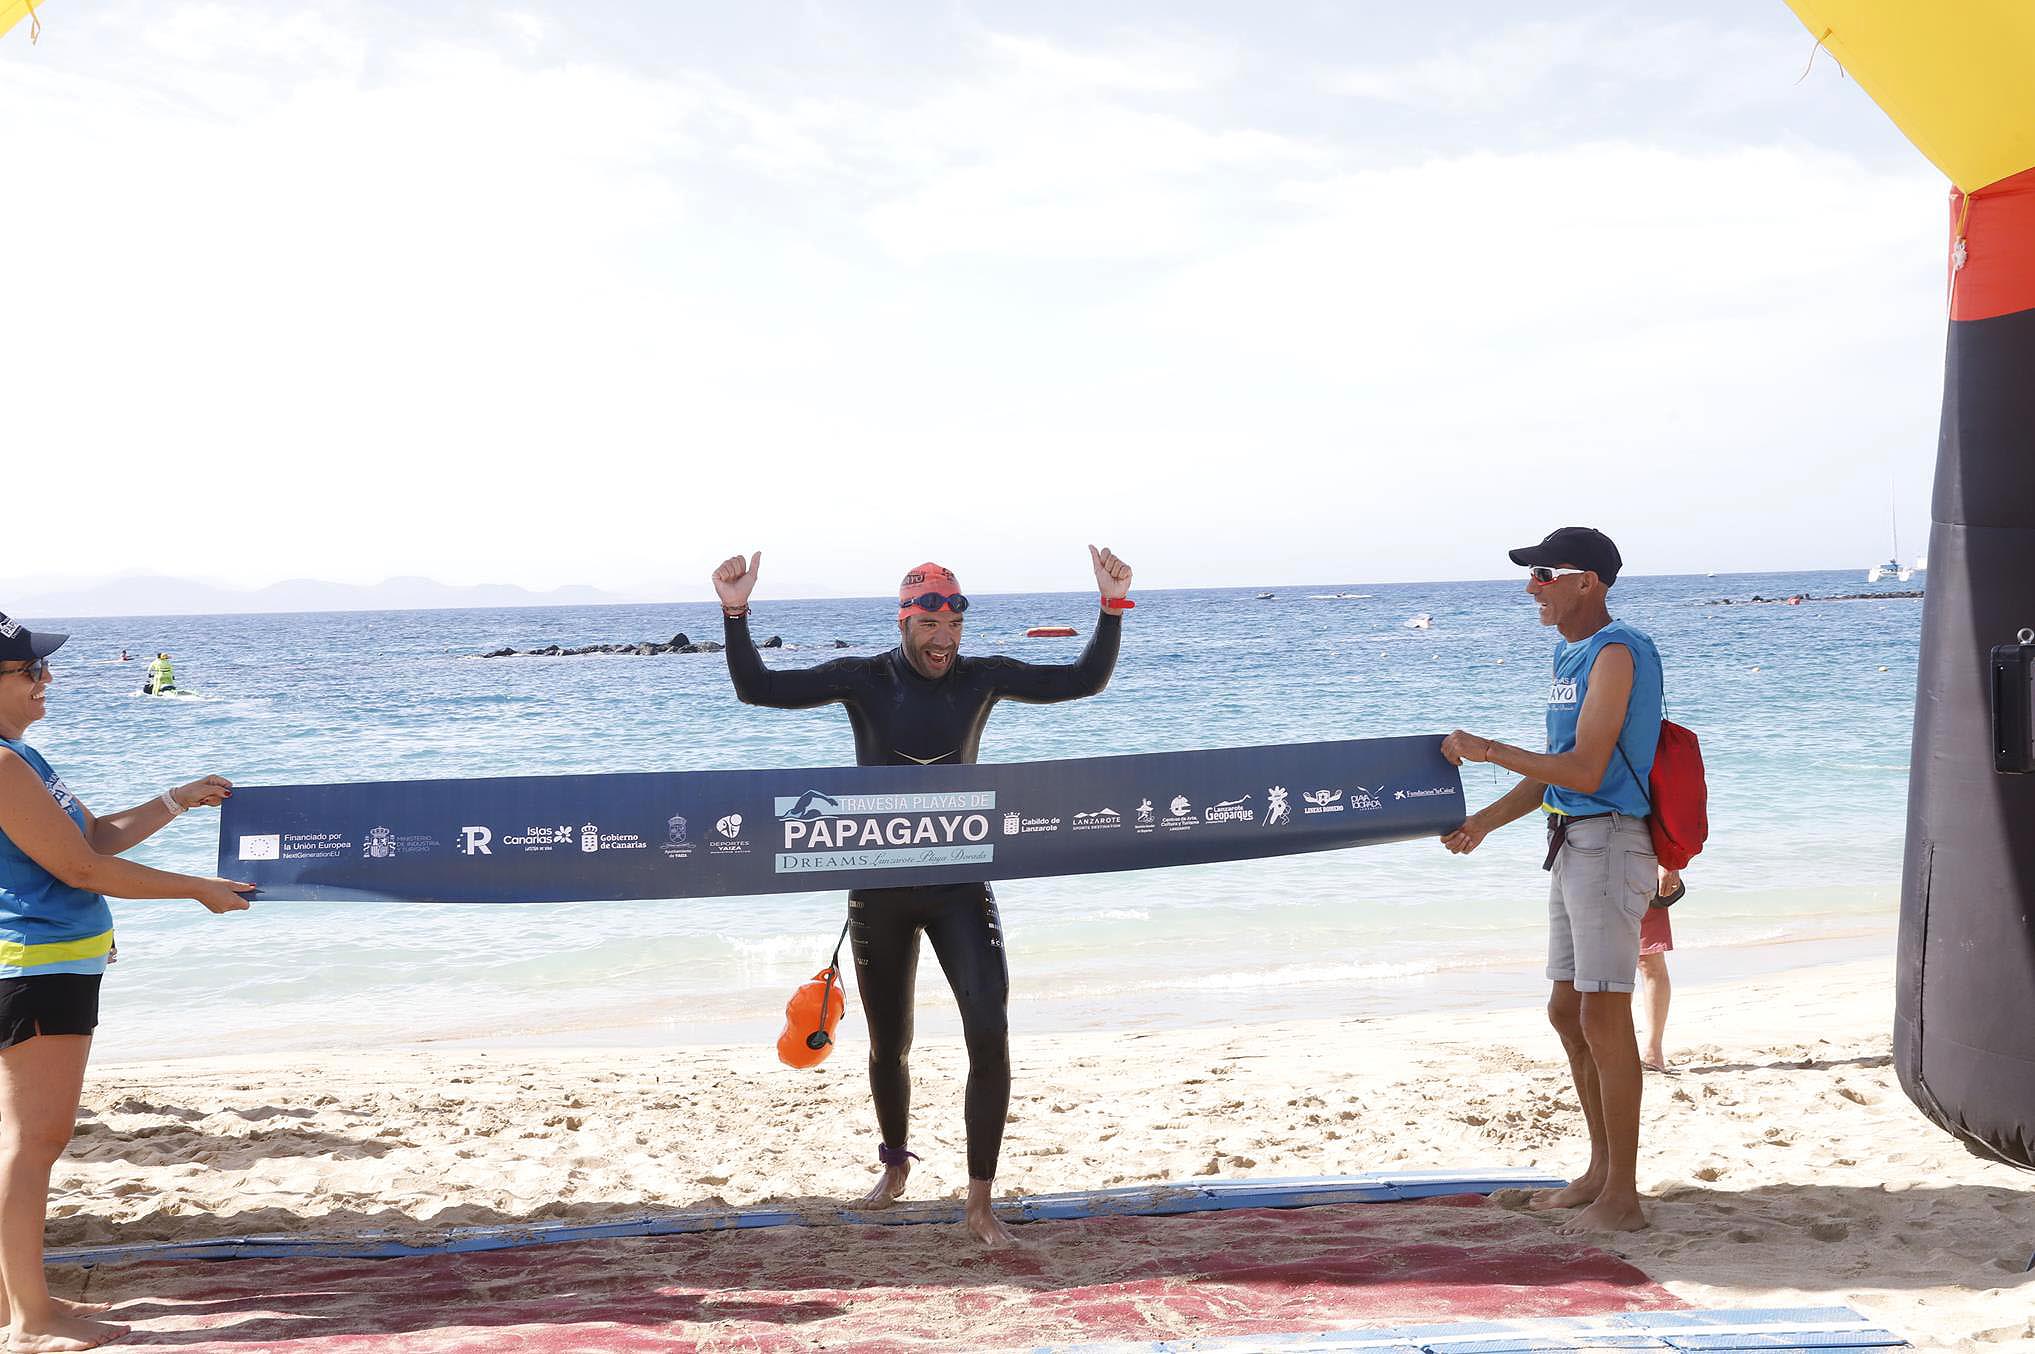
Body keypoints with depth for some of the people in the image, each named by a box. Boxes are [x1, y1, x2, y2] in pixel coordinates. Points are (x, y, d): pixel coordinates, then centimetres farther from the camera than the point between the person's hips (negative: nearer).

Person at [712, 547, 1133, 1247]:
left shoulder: (981, 678, -1)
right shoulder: (862, 678, -4)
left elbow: (1084, 679, -2)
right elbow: (759, 688, -7)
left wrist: (1112, 607, -14)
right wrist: (735, 614, -19)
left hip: (959, 883, 0)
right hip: (879, 888, 0)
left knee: (990, 1036, -15)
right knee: (889, 1045, 13)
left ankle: (980, 1202, -5)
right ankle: (895, 1163, 41)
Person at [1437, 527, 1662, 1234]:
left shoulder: (1617, 652, -15)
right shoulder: (1570, 653, 15)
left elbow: (1586, 771, -21)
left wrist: (1489, 749, -14)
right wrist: (1484, 820, 12)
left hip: (1608, 843, -10)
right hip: (1573, 844, 10)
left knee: (1603, 1018, -7)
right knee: (1567, 1012, 15)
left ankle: (1621, 1199, 1)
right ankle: (1601, 1171, 27)